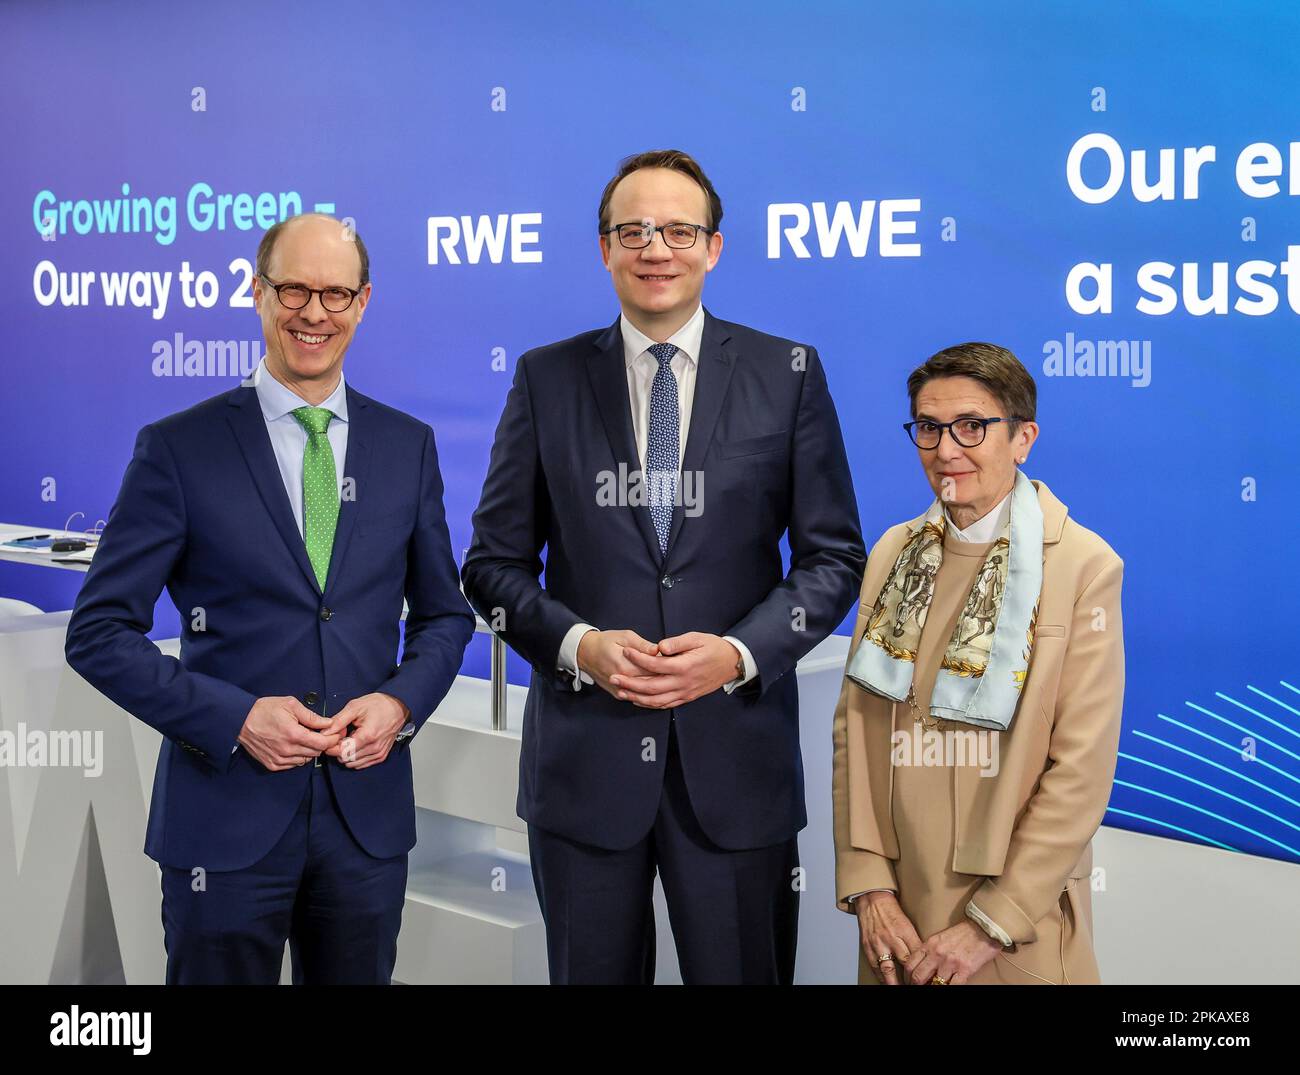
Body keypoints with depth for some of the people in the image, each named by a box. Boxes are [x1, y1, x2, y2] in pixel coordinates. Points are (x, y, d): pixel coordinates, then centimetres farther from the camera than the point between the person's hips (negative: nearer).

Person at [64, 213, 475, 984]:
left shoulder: (408, 445, 6)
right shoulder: (179, 449, -4)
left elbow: (445, 614, 12)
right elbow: (99, 633, -4)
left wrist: (402, 702, -7)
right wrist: (235, 718, -15)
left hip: (368, 811, 3)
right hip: (227, 815, -3)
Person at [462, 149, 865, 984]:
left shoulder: (789, 375, 2)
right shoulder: (546, 379, 4)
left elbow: (834, 557, 3)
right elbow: (495, 562, 5)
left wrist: (739, 651, -13)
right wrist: (580, 644, -13)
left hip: (736, 754, 0)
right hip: (583, 754, 1)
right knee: (592, 973, 13)